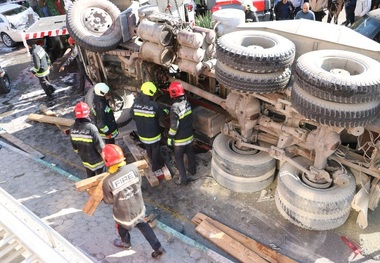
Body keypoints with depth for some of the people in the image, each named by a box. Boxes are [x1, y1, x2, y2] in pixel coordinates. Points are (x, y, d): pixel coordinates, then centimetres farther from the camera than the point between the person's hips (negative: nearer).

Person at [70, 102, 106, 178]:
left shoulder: (72, 128, -11)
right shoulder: (91, 128, -32)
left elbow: (74, 145, 3)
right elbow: (100, 145, -24)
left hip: (85, 160, 6)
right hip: (96, 161, -6)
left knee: (90, 178, 26)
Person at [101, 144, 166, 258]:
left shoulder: (107, 182, -31)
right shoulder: (133, 168, -24)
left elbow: (109, 200, -11)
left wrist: (102, 197, 11)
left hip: (124, 214, -3)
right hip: (139, 208, 3)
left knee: (122, 227, 31)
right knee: (142, 224, 31)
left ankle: (126, 243, 62)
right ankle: (158, 248, 37)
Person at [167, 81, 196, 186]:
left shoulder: (175, 107, -27)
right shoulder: (187, 103, -6)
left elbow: (174, 126, -24)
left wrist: (170, 138, -13)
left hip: (180, 139, -7)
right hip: (189, 135, 7)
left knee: (179, 158, 8)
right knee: (190, 153, 25)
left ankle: (183, 179, 13)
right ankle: (192, 169, 45)